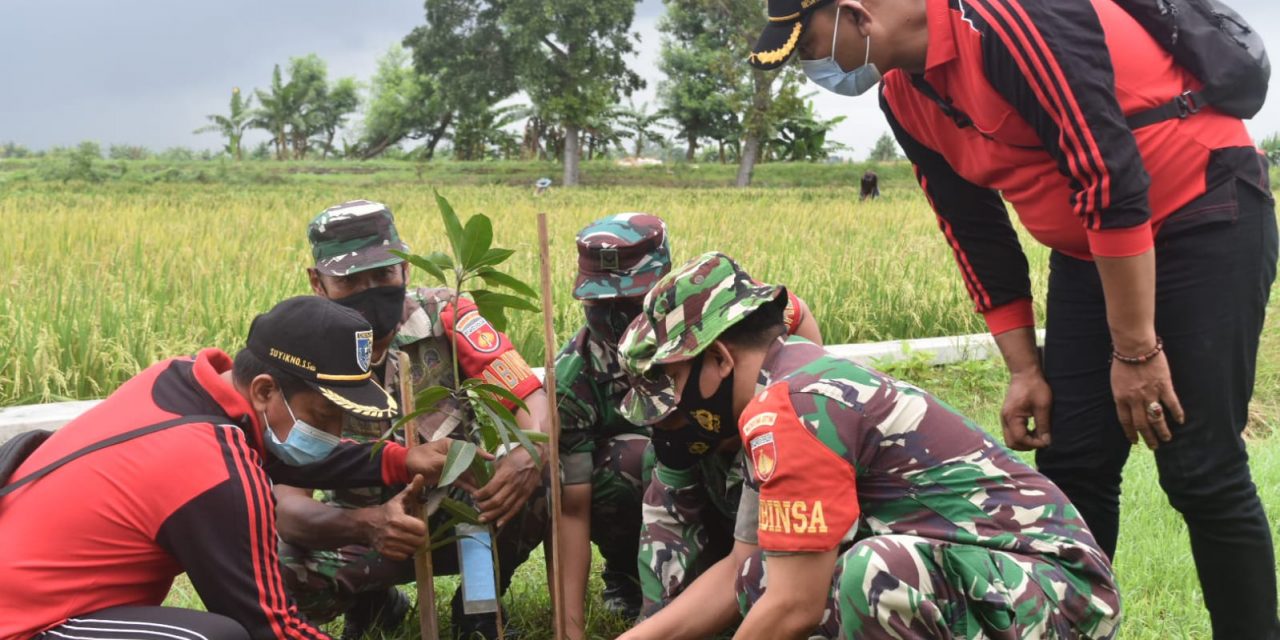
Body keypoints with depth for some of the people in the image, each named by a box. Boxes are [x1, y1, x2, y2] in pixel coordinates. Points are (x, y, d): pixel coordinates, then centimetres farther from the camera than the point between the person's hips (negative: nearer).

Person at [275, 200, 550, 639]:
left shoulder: (443, 317, -15)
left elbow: (533, 400, -21)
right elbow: (286, 507, -24)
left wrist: (530, 456, -46)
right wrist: (366, 525, -46)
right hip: (370, 521, 0)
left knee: (540, 483, -31)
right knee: (278, 568, -30)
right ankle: (372, 603, 7)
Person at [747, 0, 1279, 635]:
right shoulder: (903, 99, 1)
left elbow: (1110, 180, -26)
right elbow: (977, 234, 9)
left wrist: (1135, 350, -22)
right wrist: (1025, 369, 5)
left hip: (1207, 217, -8)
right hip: (1091, 246, 8)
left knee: (1201, 474, -6)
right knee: (1070, 468, 5)